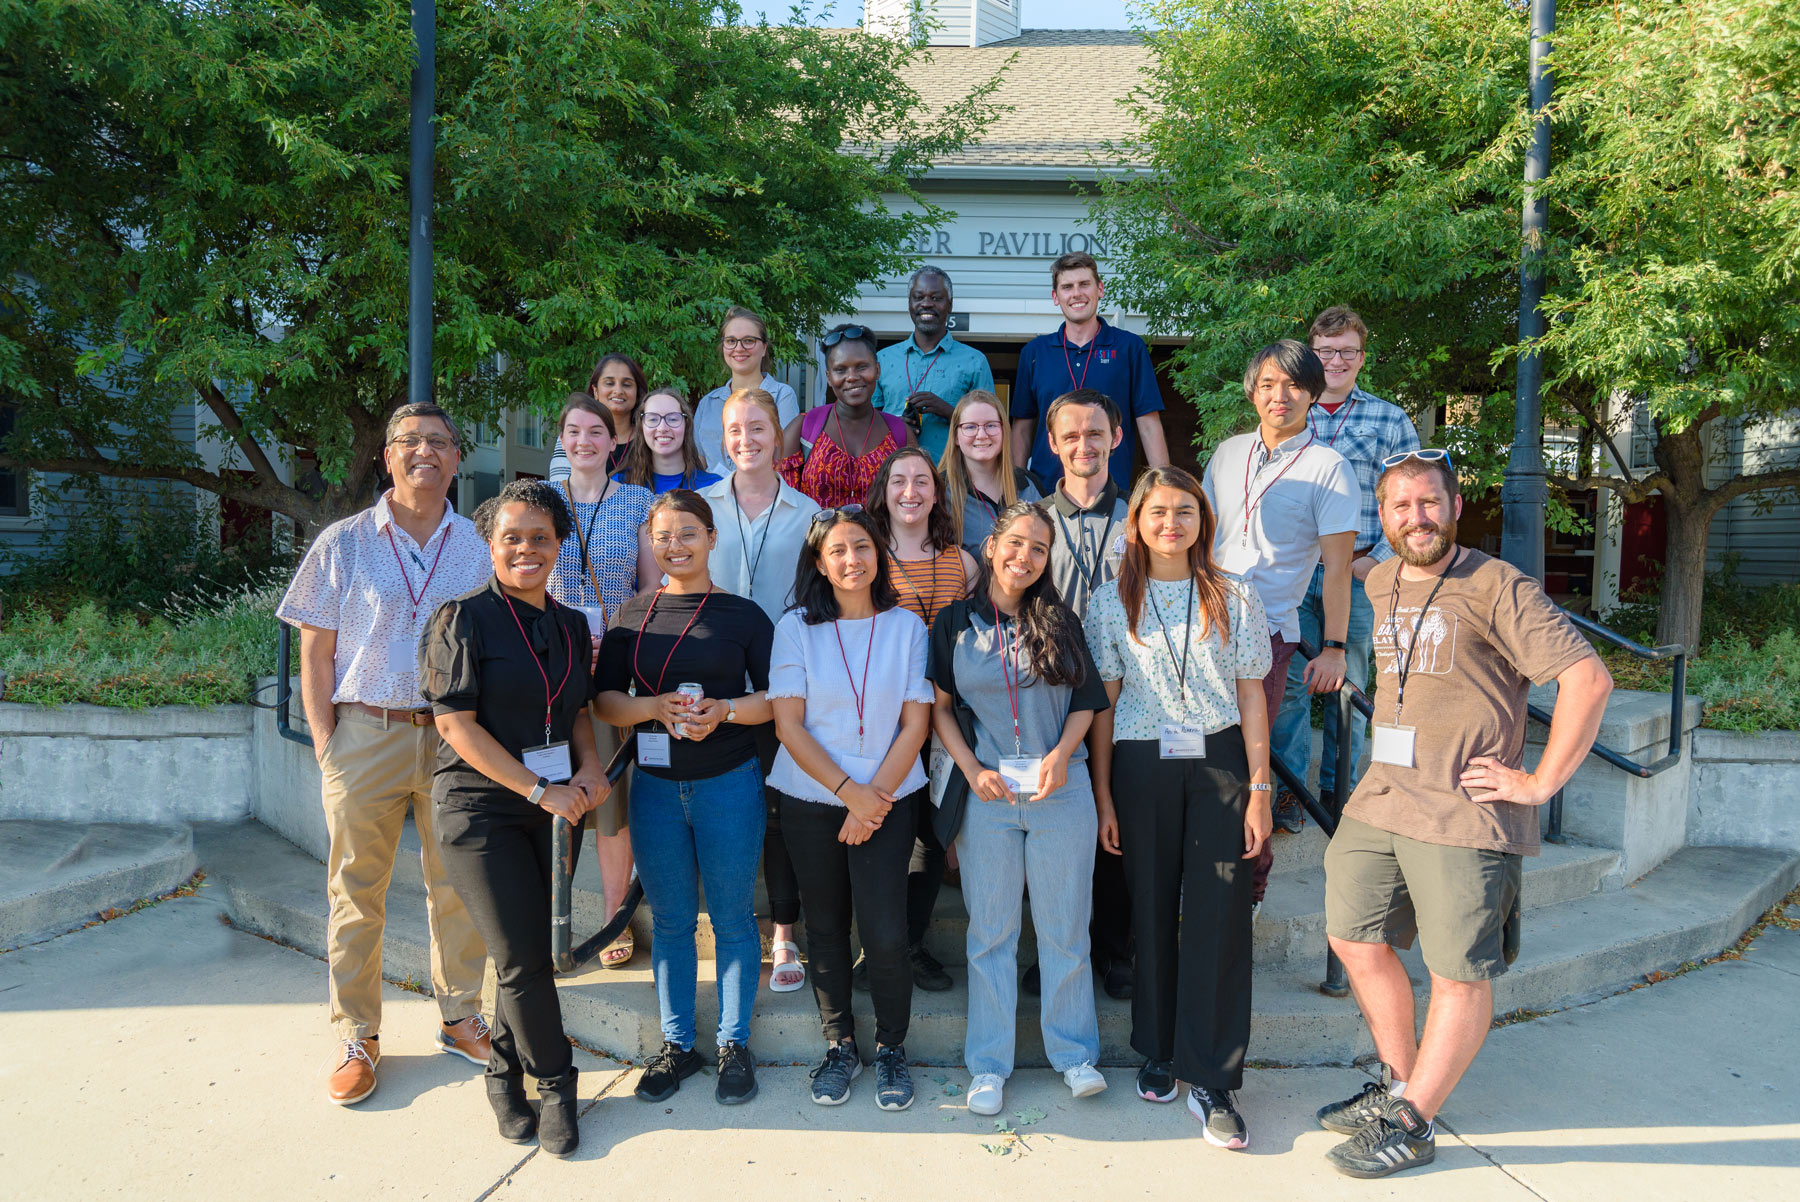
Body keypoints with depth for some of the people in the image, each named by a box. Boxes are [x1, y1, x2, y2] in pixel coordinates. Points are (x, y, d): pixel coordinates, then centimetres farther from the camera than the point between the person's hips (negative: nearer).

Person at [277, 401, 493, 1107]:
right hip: (366, 732, -1)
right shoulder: (343, 545, 3)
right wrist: (325, 745, -3)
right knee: (356, 890, 6)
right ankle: (356, 1038, 19)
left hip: (456, 737, 1)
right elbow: (315, 654, 4)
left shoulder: (479, 548, 7)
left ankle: (461, 1019, 24)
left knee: (459, 885, 8)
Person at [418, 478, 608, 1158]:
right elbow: (456, 723, -13)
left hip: (555, 806, 5)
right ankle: (554, 1084, 15)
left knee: (529, 951, 9)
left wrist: (590, 771, -1)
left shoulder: (571, 625, 10)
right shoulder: (463, 619, -8)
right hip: (481, 806, -5)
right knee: (522, 956, -4)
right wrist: (537, 789, -15)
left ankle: (506, 1073, 29)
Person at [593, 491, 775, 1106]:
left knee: (732, 916, 6)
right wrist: (657, 708, -14)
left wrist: (724, 710, -18)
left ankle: (734, 1043, 21)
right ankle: (677, 1044, 25)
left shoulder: (742, 613, -1)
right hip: (656, 785, 3)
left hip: (729, 783, -2)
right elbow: (604, 698, 4)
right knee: (670, 919, 11)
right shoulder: (634, 615, 6)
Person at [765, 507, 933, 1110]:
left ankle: (891, 1047, 17)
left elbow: (916, 722, -1)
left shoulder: (906, 626, 2)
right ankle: (839, 1044, 27)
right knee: (826, 927, 9)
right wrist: (848, 790, -12)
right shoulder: (796, 629, 0)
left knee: (885, 934, -5)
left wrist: (874, 797, -10)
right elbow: (789, 725, -4)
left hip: (888, 798, -1)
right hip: (811, 802, 1)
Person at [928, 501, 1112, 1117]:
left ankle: (1074, 1052, 23)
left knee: (1065, 927, 8)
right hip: (986, 794, 0)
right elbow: (940, 707, 5)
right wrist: (972, 769, -7)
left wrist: (1061, 754, -10)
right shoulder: (954, 624, 3)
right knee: (990, 932, 7)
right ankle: (988, 1063, 19)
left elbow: (1085, 702, 7)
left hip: (1062, 790, 1)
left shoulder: (1061, 623, 6)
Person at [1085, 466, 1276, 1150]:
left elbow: (1251, 698, 4)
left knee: (1219, 915, -5)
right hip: (1142, 767, 1)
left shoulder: (1235, 599, 4)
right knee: (1152, 910, 8)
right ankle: (1158, 1052, 26)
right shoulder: (1113, 603, 5)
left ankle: (1211, 1081, 3)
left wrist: (1259, 789, -2)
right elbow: (1104, 705, 5)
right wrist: (1103, 796, 2)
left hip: (1220, 763, -1)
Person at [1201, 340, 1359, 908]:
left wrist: (1333, 648, -8)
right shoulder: (1228, 453, 14)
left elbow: (1337, 565, -4)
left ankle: (1251, 875, 12)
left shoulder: (1328, 467, 0)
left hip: (1267, 629, -4)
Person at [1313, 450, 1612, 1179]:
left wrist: (1541, 782, -15)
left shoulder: (1497, 587, -11)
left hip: (1464, 814, -7)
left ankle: (1411, 1124, 17)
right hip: (1378, 800, 7)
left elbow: (1589, 679, -15)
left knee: (1459, 975, 3)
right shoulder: (1380, 584, 11)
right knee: (1355, 940, 13)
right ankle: (1399, 1085, 31)